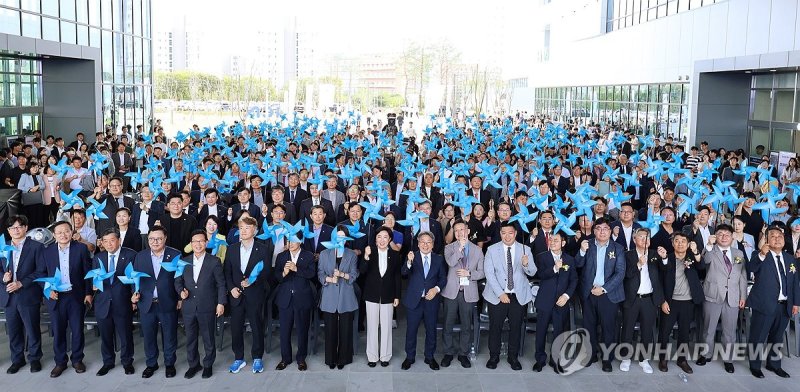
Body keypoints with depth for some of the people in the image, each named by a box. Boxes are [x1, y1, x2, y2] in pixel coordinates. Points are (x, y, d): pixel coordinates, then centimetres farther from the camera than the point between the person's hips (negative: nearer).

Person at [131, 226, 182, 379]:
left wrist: (180, 298, -8)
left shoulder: (175, 255, -5)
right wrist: (135, 295, -4)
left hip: (168, 304, -2)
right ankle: (151, 364, 29)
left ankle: (169, 364, 26)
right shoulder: (140, 256, 5)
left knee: (170, 336, 9)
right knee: (148, 336, 12)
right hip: (146, 304, 3)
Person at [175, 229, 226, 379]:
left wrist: (221, 303, -7)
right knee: (190, 339, 12)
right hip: (189, 308, 3)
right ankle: (193, 364, 28)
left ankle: (208, 365, 24)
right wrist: (181, 291, -8)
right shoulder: (184, 261, 6)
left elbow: (221, 284, -3)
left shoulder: (214, 261, -4)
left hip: (207, 308, -3)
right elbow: (178, 281, 13)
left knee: (208, 338, 8)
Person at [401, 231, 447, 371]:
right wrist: (409, 262, -40)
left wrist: (436, 289, -13)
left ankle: (430, 357, 27)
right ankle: (410, 357, 23)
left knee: (431, 330, 12)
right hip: (414, 300, -2)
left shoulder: (439, 259, 4)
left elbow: (443, 278, 6)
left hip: (431, 300, 2)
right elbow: (404, 272, -20)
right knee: (411, 330, 8)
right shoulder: (412, 257, -4)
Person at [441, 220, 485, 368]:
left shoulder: (477, 250, 9)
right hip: (452, 291, -1)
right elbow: (450, 262, -17)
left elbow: (482, 272, 6)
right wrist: (460, 247, -18)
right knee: (448, 324, 4)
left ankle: (463, 353, 20)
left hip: (469, 293, 1)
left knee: (466, 326, 7)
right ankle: (448, 352, 18)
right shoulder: (449, 248, 4)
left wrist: (469, 273, -10)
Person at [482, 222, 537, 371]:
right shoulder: (492, 250, -2)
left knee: (516, 328, 9)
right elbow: (489, 273, -7)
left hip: (519, 296, 1)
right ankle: (494, 356, 21)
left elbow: (532, 272, -7)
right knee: (495, 327, 5)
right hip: (497, 296, -1)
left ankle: (513, 357, 24)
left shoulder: (525, 250, 0)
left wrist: (526, 264, -31)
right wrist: (500, 293, -15)